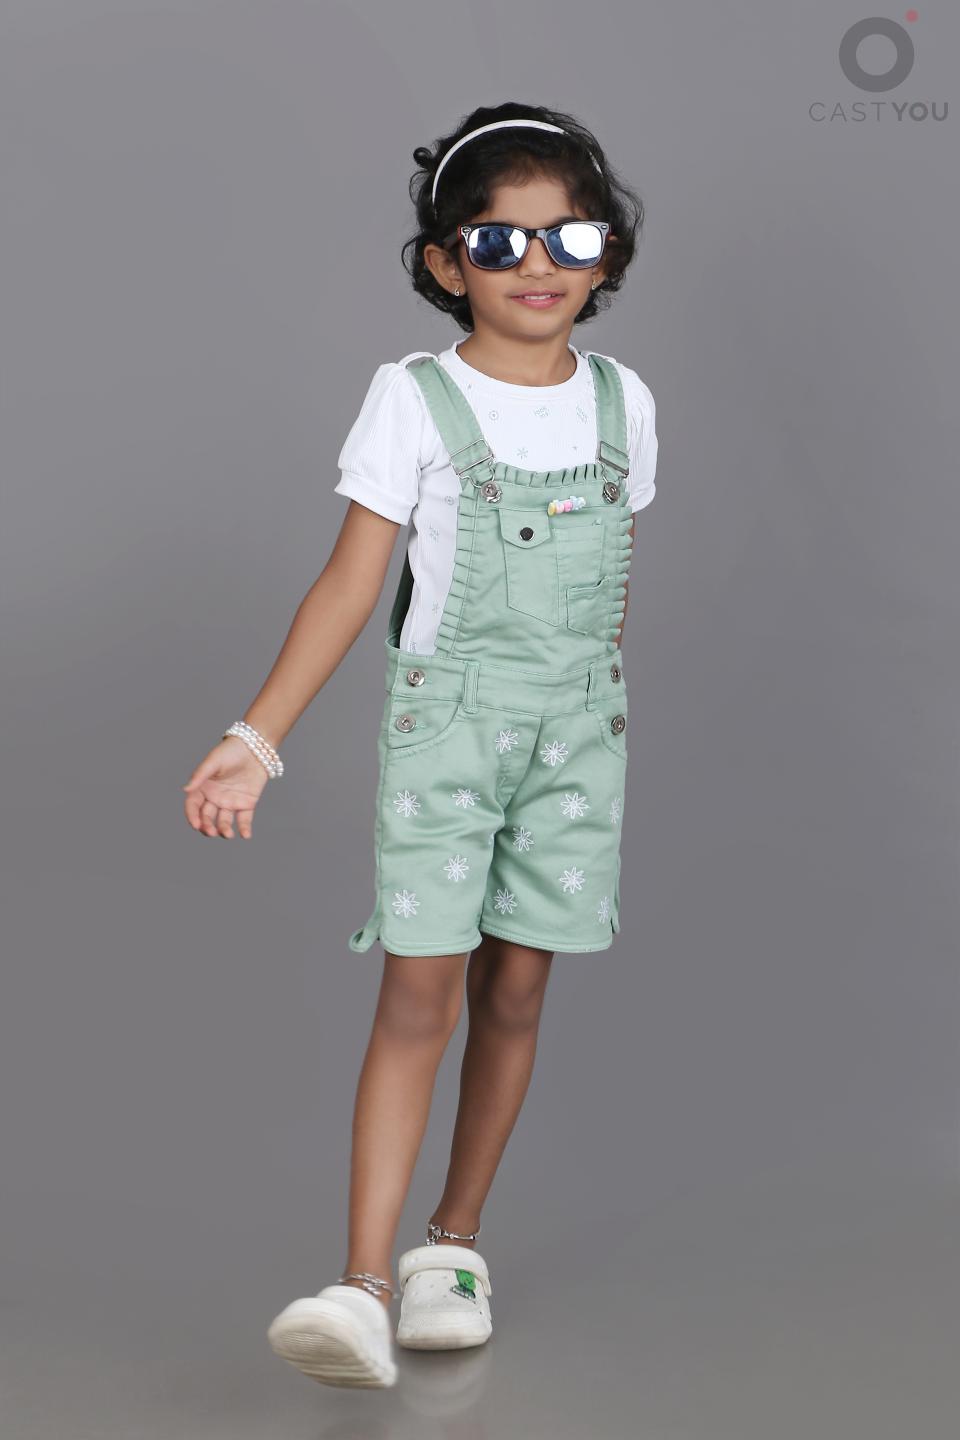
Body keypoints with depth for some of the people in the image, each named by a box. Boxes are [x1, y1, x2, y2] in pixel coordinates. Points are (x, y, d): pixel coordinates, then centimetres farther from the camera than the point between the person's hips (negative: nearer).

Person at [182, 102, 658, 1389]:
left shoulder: (622, 401, 5)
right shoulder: (414, 400, -6)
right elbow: (351, 582, -9)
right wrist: (258, 737, -16)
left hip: (577, 730, 3)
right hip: (443, 720, -3)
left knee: (515, 991, 8)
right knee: (419, 993, -9)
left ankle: (455, 1240, 23)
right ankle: (365, 1283, -9)